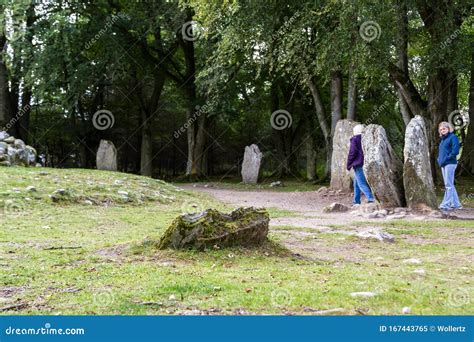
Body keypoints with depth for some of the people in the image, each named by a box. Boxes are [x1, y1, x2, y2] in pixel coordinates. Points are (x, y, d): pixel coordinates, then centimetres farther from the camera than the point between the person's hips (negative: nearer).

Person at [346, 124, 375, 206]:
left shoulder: (355, 139, -7)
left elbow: (352, 153, -9)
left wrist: (348, 165, -3)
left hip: (358, 165, -7)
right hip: (366, 164, 7)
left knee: (361, 183, -10)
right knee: (356, 184, 16)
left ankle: (371, 198, -25)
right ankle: (356, 201, 19)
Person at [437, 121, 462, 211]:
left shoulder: (453, 137, -6)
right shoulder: (442, 139, 19)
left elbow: (455, 151, -16)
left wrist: (446, 159, -16)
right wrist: (439, 160, 11)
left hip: (450, 164, -9)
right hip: (443, 165, 9)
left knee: (448, 185, -9)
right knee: (450, 185, 10)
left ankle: (446, 204, -10)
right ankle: (456, 204, 16)